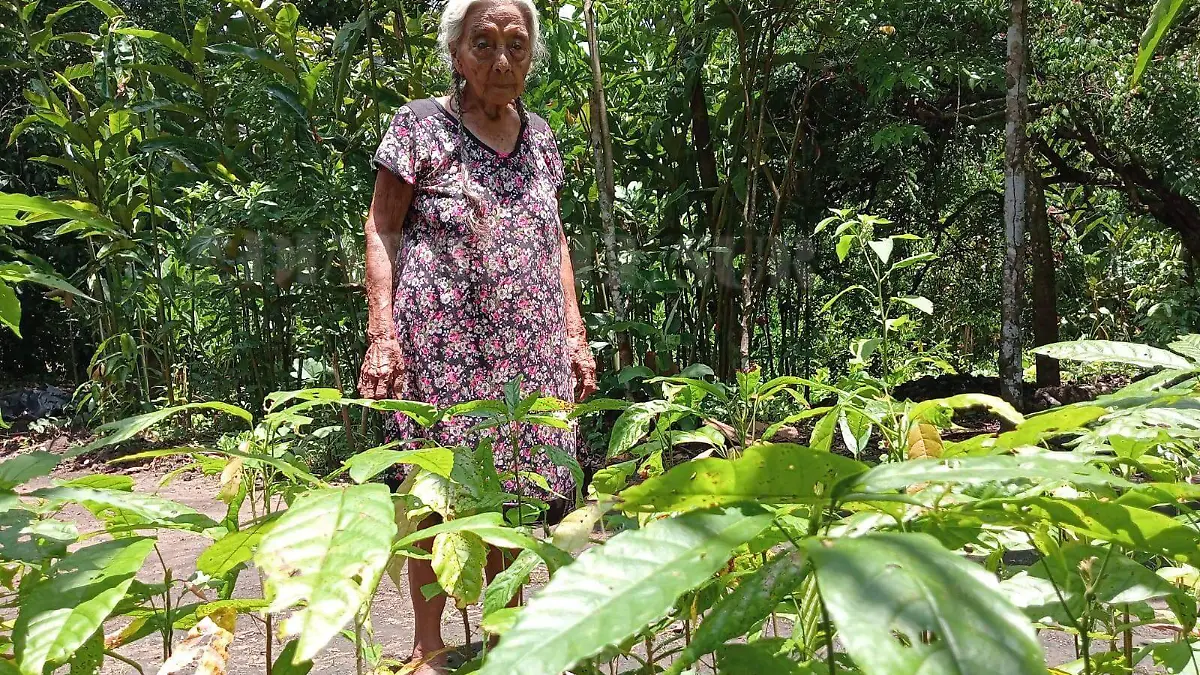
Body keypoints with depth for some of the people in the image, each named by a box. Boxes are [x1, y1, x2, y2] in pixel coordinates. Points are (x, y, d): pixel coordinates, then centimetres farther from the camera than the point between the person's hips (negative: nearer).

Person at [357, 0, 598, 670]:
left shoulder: (539, 135, 13)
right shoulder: (421, 124, -2)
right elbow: (383, 230, -2)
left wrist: (576, 335, 12)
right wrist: (382, 333, -12)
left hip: (530, 352, 4)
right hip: (443, 347, -4)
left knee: (507, 492, 9)